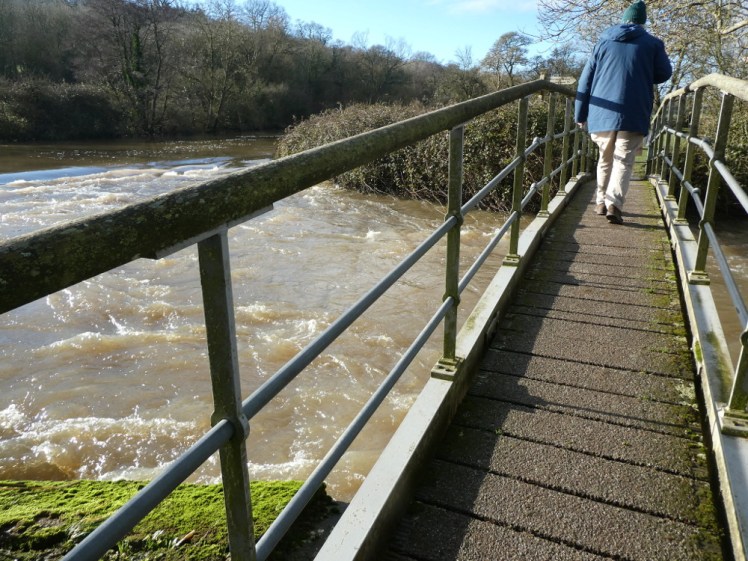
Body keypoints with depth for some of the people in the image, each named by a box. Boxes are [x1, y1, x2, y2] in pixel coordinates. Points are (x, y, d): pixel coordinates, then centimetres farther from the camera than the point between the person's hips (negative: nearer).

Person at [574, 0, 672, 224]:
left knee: (605, 160, 16)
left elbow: (586, 79, 10)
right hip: (634, 113, -2)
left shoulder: (604, 41, 14)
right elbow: (664, 74, 11)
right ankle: (614, 204, -21)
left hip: (602, 112, 3)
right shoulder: (653, 43, 8)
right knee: (624, 162, -4)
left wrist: (580, 113, 13)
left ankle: (601, 202, 16)